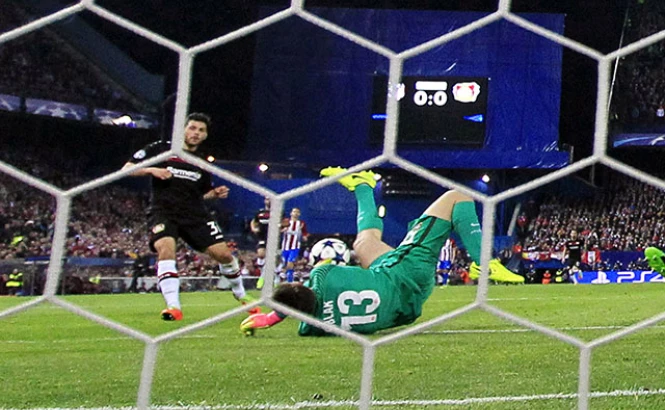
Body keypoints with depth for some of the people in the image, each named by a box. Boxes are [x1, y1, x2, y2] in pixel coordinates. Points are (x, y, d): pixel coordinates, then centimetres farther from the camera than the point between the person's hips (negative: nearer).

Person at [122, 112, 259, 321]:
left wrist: (215, 193, 4)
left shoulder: (203, 162, 14)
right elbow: (127, 168, 0)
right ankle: (173, 307, -32)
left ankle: (240, 294, 25)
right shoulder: (160, 149, 1)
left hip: (195, 214, 4)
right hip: (163, 211, -4)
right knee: (165, 248, -31)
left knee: (223, 253, -2)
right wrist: (151, 170, -17)